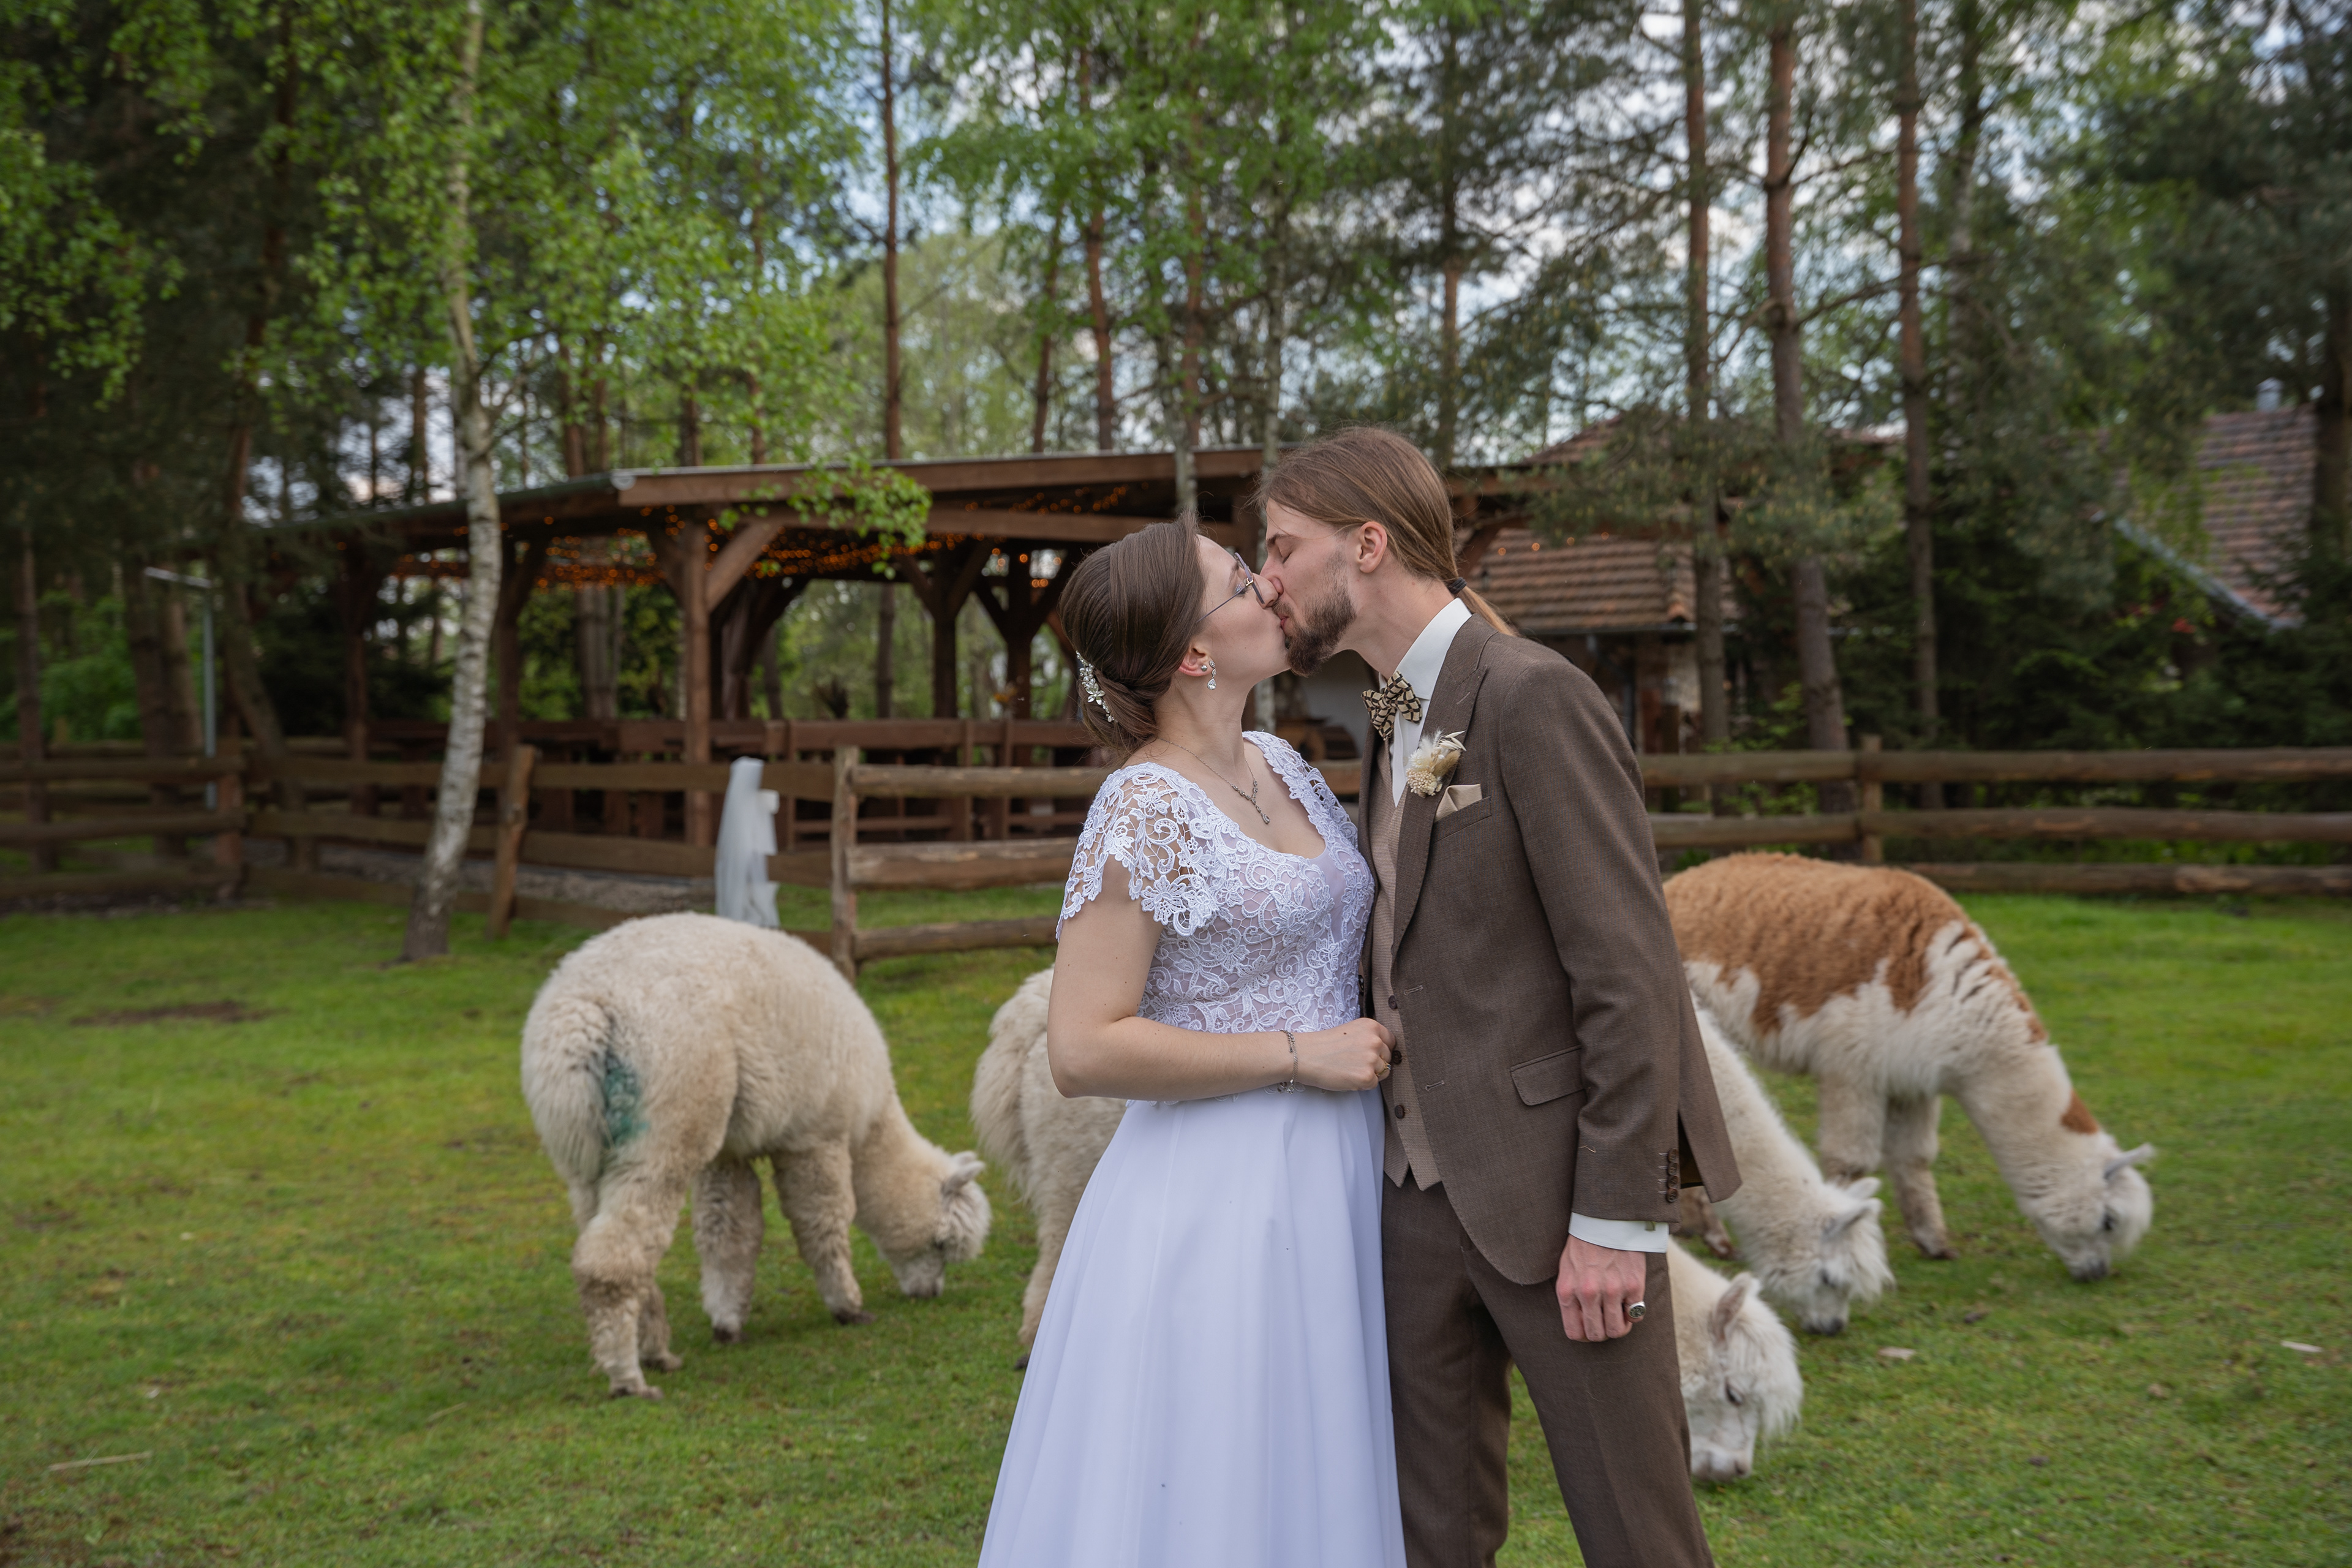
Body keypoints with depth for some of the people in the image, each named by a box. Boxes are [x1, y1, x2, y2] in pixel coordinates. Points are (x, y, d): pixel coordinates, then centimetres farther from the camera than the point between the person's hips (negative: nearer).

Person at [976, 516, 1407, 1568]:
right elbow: (1083, 1050, -20)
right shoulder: (1144, 812, -16)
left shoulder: (1282, 766, 8)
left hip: (1325, 1189, 8)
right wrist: (1302, 1057, -17)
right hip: (1217, 1196, -8)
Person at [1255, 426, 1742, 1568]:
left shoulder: (1535, 701, -14)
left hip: (1555, 1190, -8)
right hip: (1428, 1185, 8)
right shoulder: (1399, 717, 13)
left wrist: (1613, 1217, -19)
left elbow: (1630, 970, -18)